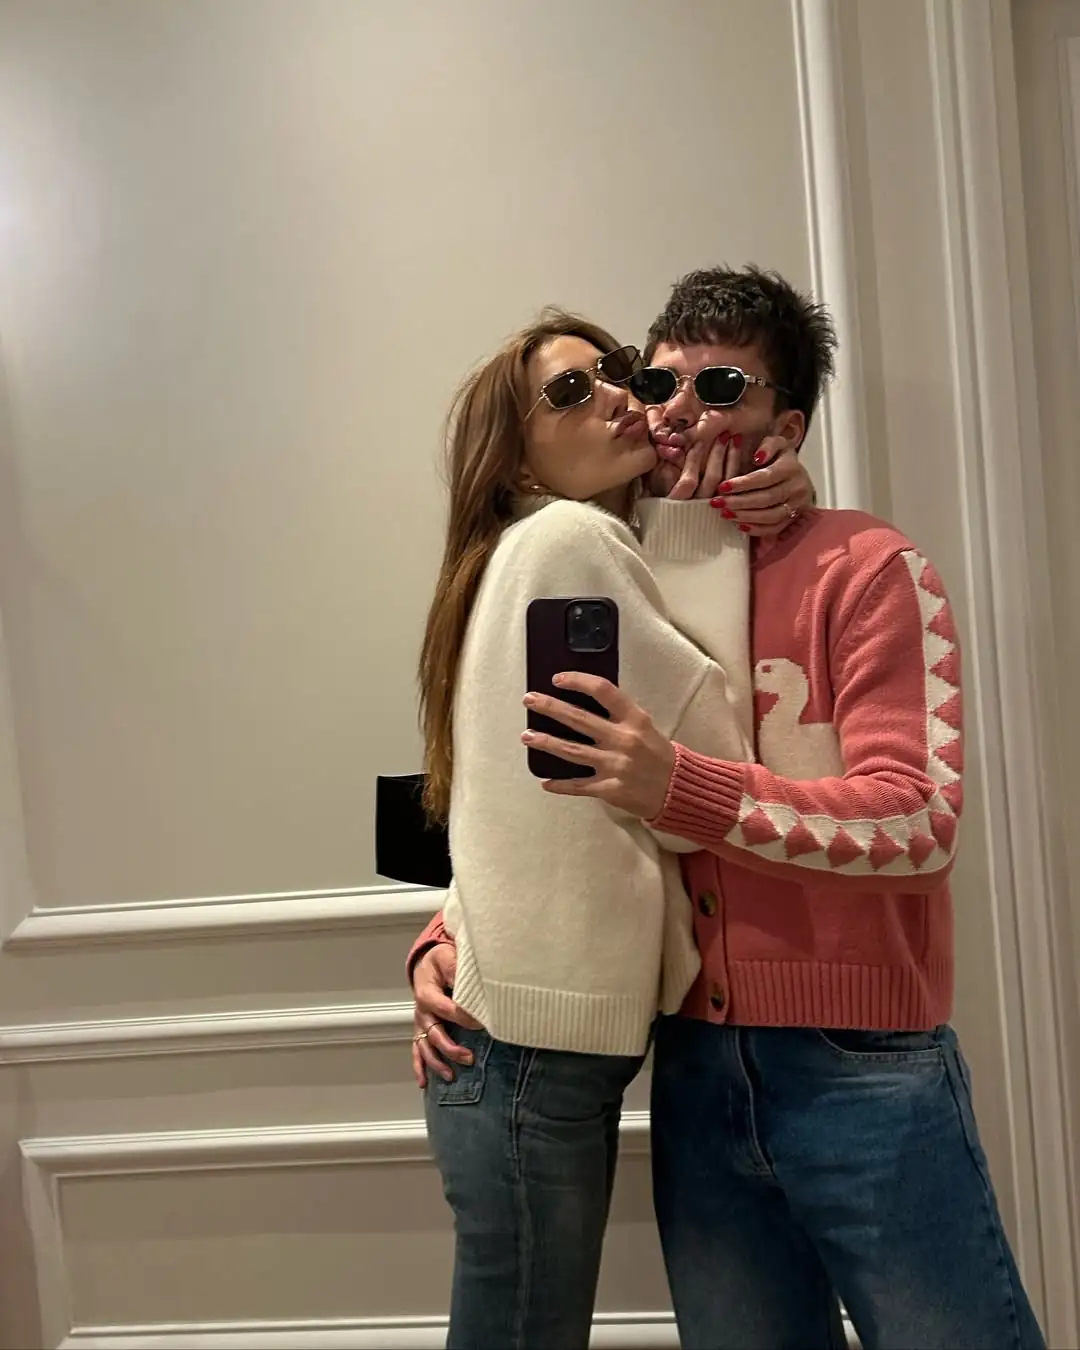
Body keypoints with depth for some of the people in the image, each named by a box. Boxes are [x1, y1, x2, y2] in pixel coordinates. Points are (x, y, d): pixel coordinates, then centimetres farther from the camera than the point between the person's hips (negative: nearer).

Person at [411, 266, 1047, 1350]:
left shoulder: (867, 569, -6)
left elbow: (918, 821, -16)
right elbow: (548, 812, 15)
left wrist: (680, 788, -28)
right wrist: (447, 938, -1)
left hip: (861, 1066, -4)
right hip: (696, 1067, 5)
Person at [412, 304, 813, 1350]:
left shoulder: (598, 544, 18)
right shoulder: (568, 539, -11)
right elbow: (717, 750, -11)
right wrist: (706, 533, -5)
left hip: (557, 1033, 10)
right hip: (532, 1044, -10)